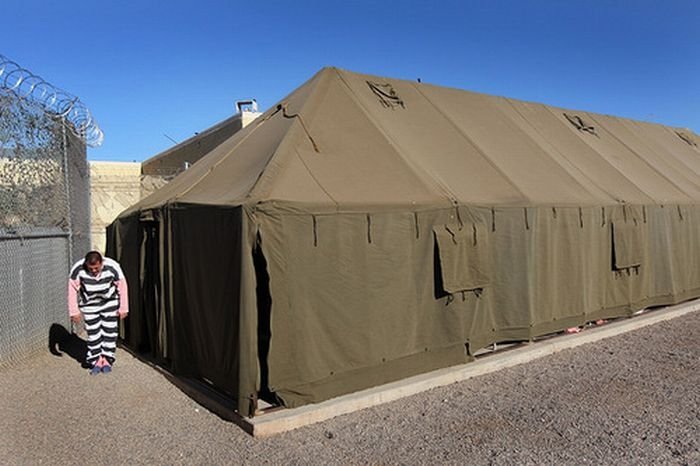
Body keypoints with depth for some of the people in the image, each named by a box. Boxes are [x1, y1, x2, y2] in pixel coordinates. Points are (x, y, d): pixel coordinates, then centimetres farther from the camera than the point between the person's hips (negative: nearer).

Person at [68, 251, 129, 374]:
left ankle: (107, 358, 16)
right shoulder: (78, 269, -25)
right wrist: (74, 311, -9)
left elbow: (122, 286, -13)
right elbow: (72, 290, -12)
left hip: (110, 302, 0)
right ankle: (96, 360, 18)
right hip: (89, 304, 0)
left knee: (110, 331, 2)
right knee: (93, 333, 3)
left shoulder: (112, 267, -26)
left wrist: (123, 308, -7)